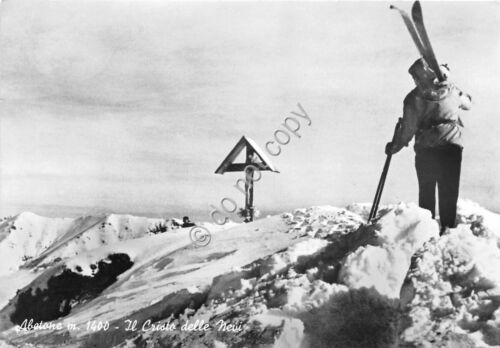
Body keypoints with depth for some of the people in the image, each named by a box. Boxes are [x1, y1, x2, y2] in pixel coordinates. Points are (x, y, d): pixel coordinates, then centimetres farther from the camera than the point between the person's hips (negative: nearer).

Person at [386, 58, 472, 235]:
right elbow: (468, 103, 23)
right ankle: (447, 228, 7)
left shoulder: (413, 98, -5)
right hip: (451, 148, 1)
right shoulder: (451, 91, 1)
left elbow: (408, 129, -4)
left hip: (425, 150, -1)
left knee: (426, 192, 11)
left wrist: (394, 146, 10)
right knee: (449, 192, 7)